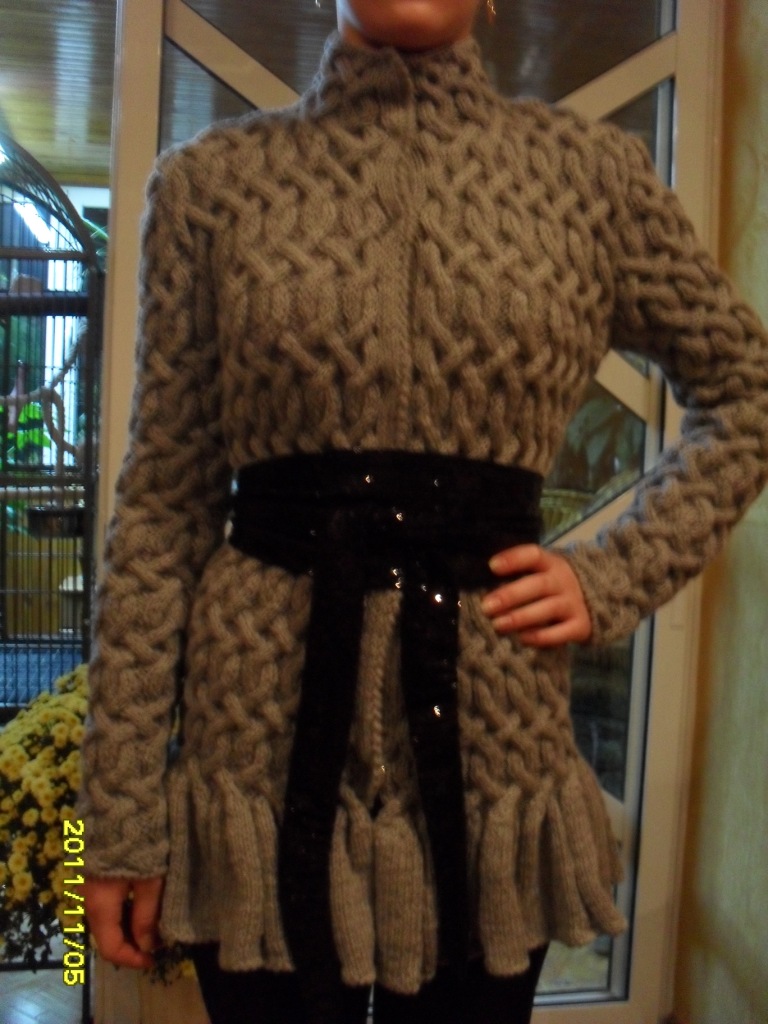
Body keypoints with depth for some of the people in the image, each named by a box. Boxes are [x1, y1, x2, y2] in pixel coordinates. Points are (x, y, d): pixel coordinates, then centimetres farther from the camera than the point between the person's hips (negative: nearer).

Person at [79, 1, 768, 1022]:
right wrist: (122, 809, -1)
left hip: (490, 719, 1)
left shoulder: (591, 172, 4)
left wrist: (617, 574, 1)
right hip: (266, 723, 0)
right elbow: (165, 503, -1)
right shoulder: (214, 178, 2)